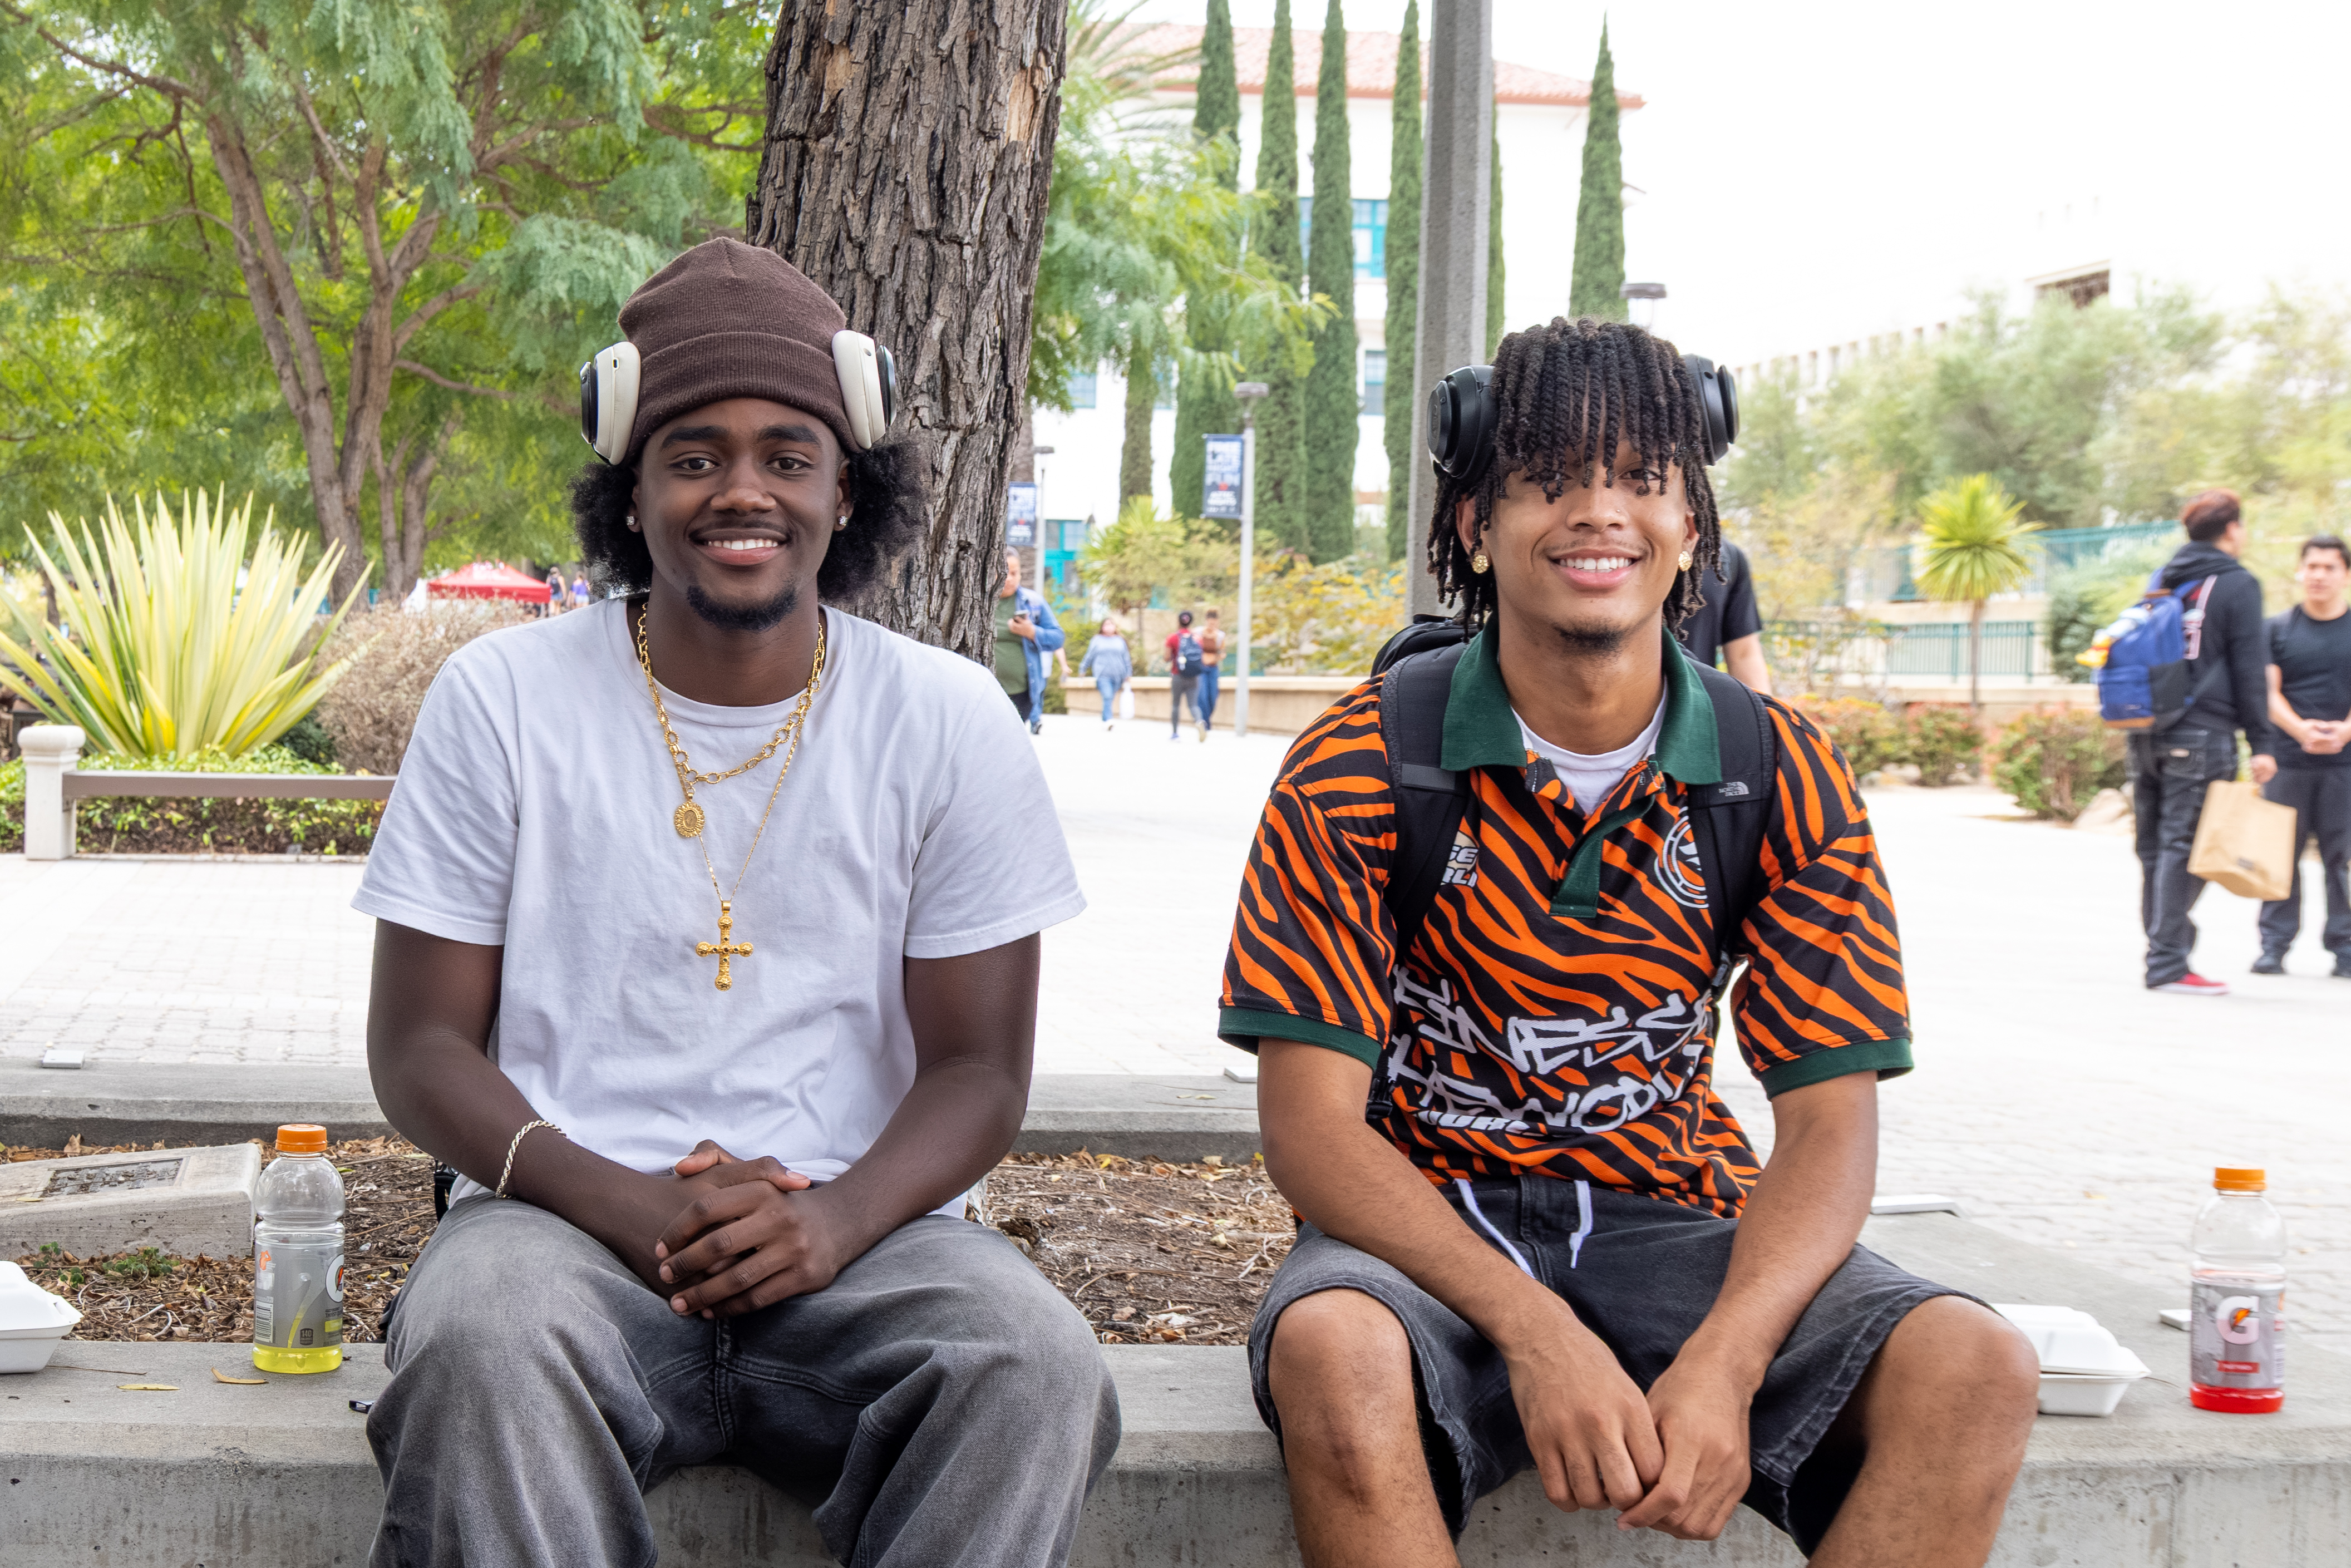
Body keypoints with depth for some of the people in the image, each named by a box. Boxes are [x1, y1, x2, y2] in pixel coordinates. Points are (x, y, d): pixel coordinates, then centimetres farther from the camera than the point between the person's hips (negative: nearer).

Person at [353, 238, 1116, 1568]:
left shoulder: (949, 722, 6)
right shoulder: (503, 699, 4)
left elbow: (978, 1068, 6)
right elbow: (420, 1045, 4)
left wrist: (839, 1219, -17)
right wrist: (631, 1207, -16)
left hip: (862, 1232, 1)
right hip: (571, 1218, -1)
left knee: (1035, 1366, -31)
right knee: (479, 1344, -36)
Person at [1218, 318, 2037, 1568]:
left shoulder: (1782, 776, -1)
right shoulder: (1360, 767, -8)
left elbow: (1827, 1125, -5)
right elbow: (1311, 1121, -13)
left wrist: (1722, 1362, -26)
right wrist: (1533, 1331, -29)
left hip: (1677, 1228, 3)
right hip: (1426, 1226, -2)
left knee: (1977, 1372, -24)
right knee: (1334, 1353, -37)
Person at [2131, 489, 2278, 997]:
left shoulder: (2161, 580, 15)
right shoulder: (2236, 585, -4)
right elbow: (2249, 671, -6)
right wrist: (2261, 744, -4)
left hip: (2146, 736, 7)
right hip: (2202, 736, -7)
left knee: (2155, 849, 10)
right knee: (2184, 846, -7)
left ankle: (2164, 951, 15)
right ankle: (2168, 964, -10)